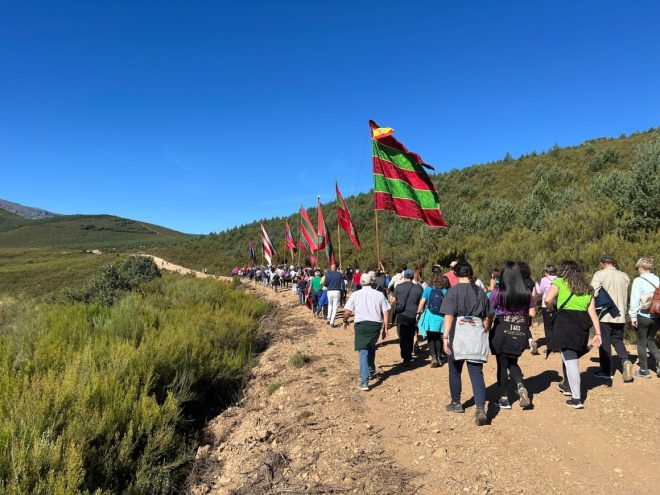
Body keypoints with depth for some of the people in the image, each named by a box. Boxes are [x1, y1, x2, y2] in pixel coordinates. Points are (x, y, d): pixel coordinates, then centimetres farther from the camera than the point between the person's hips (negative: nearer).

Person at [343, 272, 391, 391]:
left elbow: (347, 312, -2)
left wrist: (345, 320, 18)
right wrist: (385, 328, 10)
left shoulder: (355, 294, 0)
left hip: (361, 325, -3)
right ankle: (371, 372, 41)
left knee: (363, 352, 0)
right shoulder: (379, 294, 6)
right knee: (371, 347, 27)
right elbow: (386, 313, 3)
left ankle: (364, 382, -8)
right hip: (376, 325, 3)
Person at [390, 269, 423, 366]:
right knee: (410, 336, 17)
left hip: (402, 315, -2)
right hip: (413, 315, 2)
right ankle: (409, 355, 28)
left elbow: (392, 300, -1)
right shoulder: (418, 288, 0)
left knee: (403, 337, 3)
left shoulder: (398, 287, -5)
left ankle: (406, 359, -5)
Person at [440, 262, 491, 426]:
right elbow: (485, 318, 15)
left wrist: (445, 336, -17)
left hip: (458, 334, -3)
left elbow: (449, 316, -15)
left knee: (455, 371, 15)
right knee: (477, 373, 4)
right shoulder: (480, 292, 10)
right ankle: (481, 409, -9)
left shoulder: (454, 291, -6)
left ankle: (456, 403, 28)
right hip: (477, 334, 4)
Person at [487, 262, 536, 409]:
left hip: (502, 331, -3)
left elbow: (490, 314, -9)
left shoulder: (497, 292, -10)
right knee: (513, 362, 22)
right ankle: (521, 386, -4)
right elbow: (532, 313, 2)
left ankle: (504, 400, 15)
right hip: (520, 332, 3)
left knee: (502, 364, 9)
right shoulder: (526, 293, -2)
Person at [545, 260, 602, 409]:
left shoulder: (560, 282, 3)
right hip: (582, 323, 6)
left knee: (570, 360, -4)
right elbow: (592, 312, 10)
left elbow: (548, 299, -12)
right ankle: (567, 385, 40)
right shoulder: (587, 288, 18)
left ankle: (577, 399, -5)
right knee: (570, 356, 25)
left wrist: (551, 308, 9)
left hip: (565, 320, -6)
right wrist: (598, 333, 7)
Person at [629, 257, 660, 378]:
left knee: (642, 343, 8)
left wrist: (633, 316, -5)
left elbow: (635, 299, -12)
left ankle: (644, 371, 14)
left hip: (642, 316, -4)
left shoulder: (638, 281, -10)